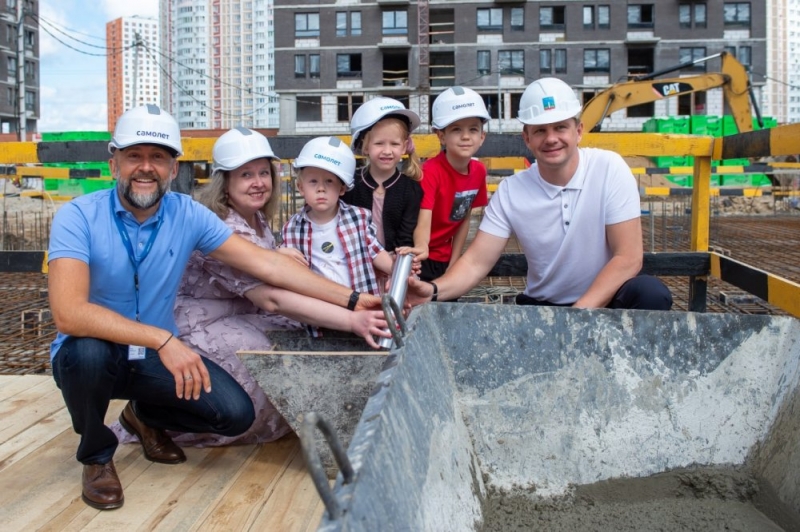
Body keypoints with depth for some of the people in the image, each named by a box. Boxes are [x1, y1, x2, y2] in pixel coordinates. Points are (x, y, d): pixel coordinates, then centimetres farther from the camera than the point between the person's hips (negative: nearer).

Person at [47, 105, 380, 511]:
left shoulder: (188, 215, -9)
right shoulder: (77, 217, -19)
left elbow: (266, 264, -11)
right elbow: (68, 314, -31)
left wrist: (350, 300, -17)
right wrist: (163, 339, -40)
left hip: (156, 356, 3)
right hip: (88, 356, -3)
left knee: (236, 413, -14)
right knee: (88, 350, -37)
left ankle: (146, 417, 19)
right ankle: (96, 454, -3)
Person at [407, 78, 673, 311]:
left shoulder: (609, 169, -12)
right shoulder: (510, 192, -7)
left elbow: (628, 258, -14)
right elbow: (476, 262, -10)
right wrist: (434, 290, -32)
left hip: (607, 302, -1)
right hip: (542, 307, 2)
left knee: (650, 293, -31)